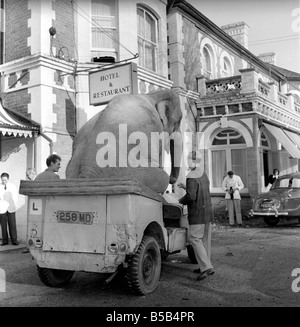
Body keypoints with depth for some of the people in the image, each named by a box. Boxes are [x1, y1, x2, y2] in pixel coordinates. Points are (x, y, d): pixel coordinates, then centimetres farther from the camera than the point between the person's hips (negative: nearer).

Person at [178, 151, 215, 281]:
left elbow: (191, 196, -24)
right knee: (205, 239, 13)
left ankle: (207, 267, -14)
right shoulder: (204, 175, 12)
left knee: (195, 239, -7)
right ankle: (205, 266, 20)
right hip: (208, 211, 9)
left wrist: (181, 200, -4)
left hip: (197, 213, -9)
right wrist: (186, 187, 20)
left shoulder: (191, 177, -17)